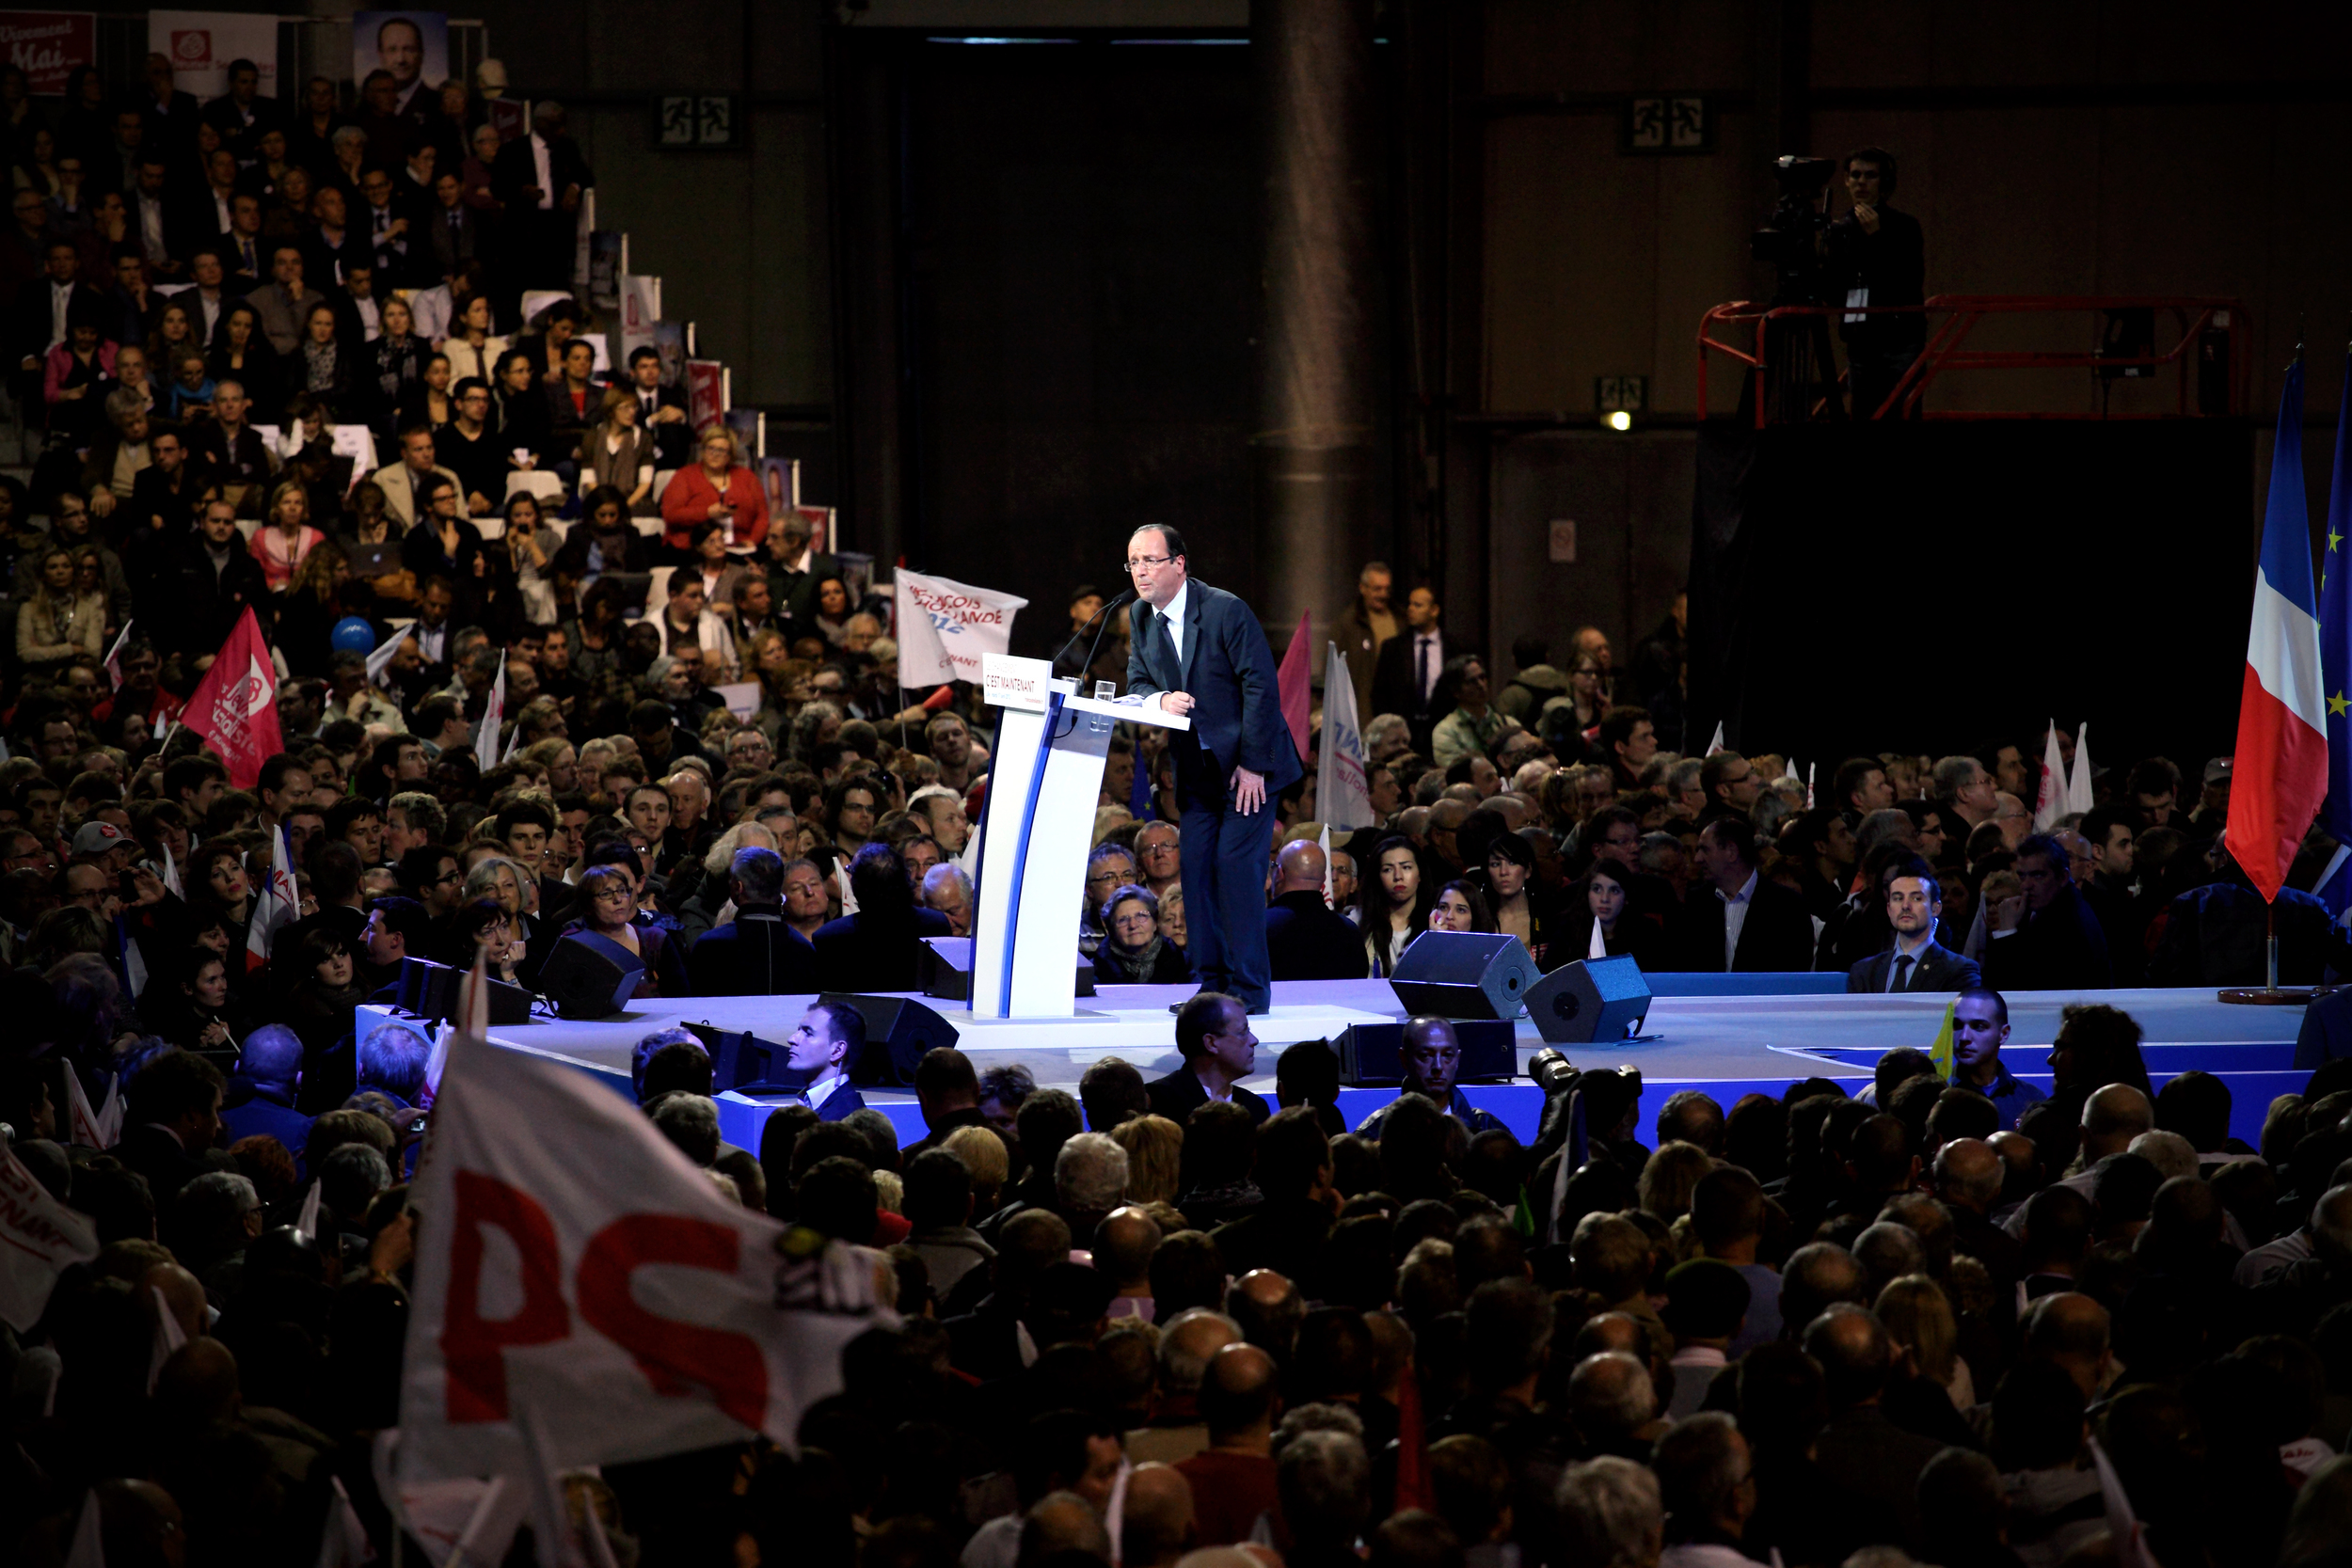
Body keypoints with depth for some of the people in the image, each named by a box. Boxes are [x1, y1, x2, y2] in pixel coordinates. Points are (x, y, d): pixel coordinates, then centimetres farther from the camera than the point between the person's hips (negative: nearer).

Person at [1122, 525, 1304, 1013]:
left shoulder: (1225, 610, -16)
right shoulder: (1141, 617, 4)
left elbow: (1260, 685, -16)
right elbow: (1137, 683, 10)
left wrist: (1251, 766, -17)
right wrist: (1160, 699, -16)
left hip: (1248, 767, -7)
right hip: (1197, 768, 7)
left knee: (1236, 866, -12)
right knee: (1195, 869, 2)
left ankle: (1248, 989, -9)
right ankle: (1212, 985, 8)